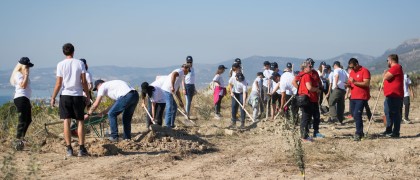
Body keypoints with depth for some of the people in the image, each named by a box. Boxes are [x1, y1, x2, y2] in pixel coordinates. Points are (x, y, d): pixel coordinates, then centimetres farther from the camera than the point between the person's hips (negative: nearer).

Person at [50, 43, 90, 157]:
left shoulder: (61, 64, -2)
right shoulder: (80, 63, -1)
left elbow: (58, 84, -4)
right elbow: (84, 81, -3)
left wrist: (53, 98, 4)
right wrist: (88, 95, 6)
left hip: (65, 95, 0)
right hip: (78, 96, 0)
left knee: (66, 122, 3)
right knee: (80, 122, 6)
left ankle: (69, 149, 1)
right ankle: (81, 149, 3)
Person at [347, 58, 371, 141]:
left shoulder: (365, 71, -9)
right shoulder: (352, 72, 15)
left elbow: (367, 83, -19)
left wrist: (355, 82, -22)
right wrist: (348, 85, 0)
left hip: (362, 97, -8)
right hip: (353, 97, 8)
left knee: (357, 114, -17)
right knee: (354, 114, 12)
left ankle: (358, 133, -14)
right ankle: (360, 132, 25)